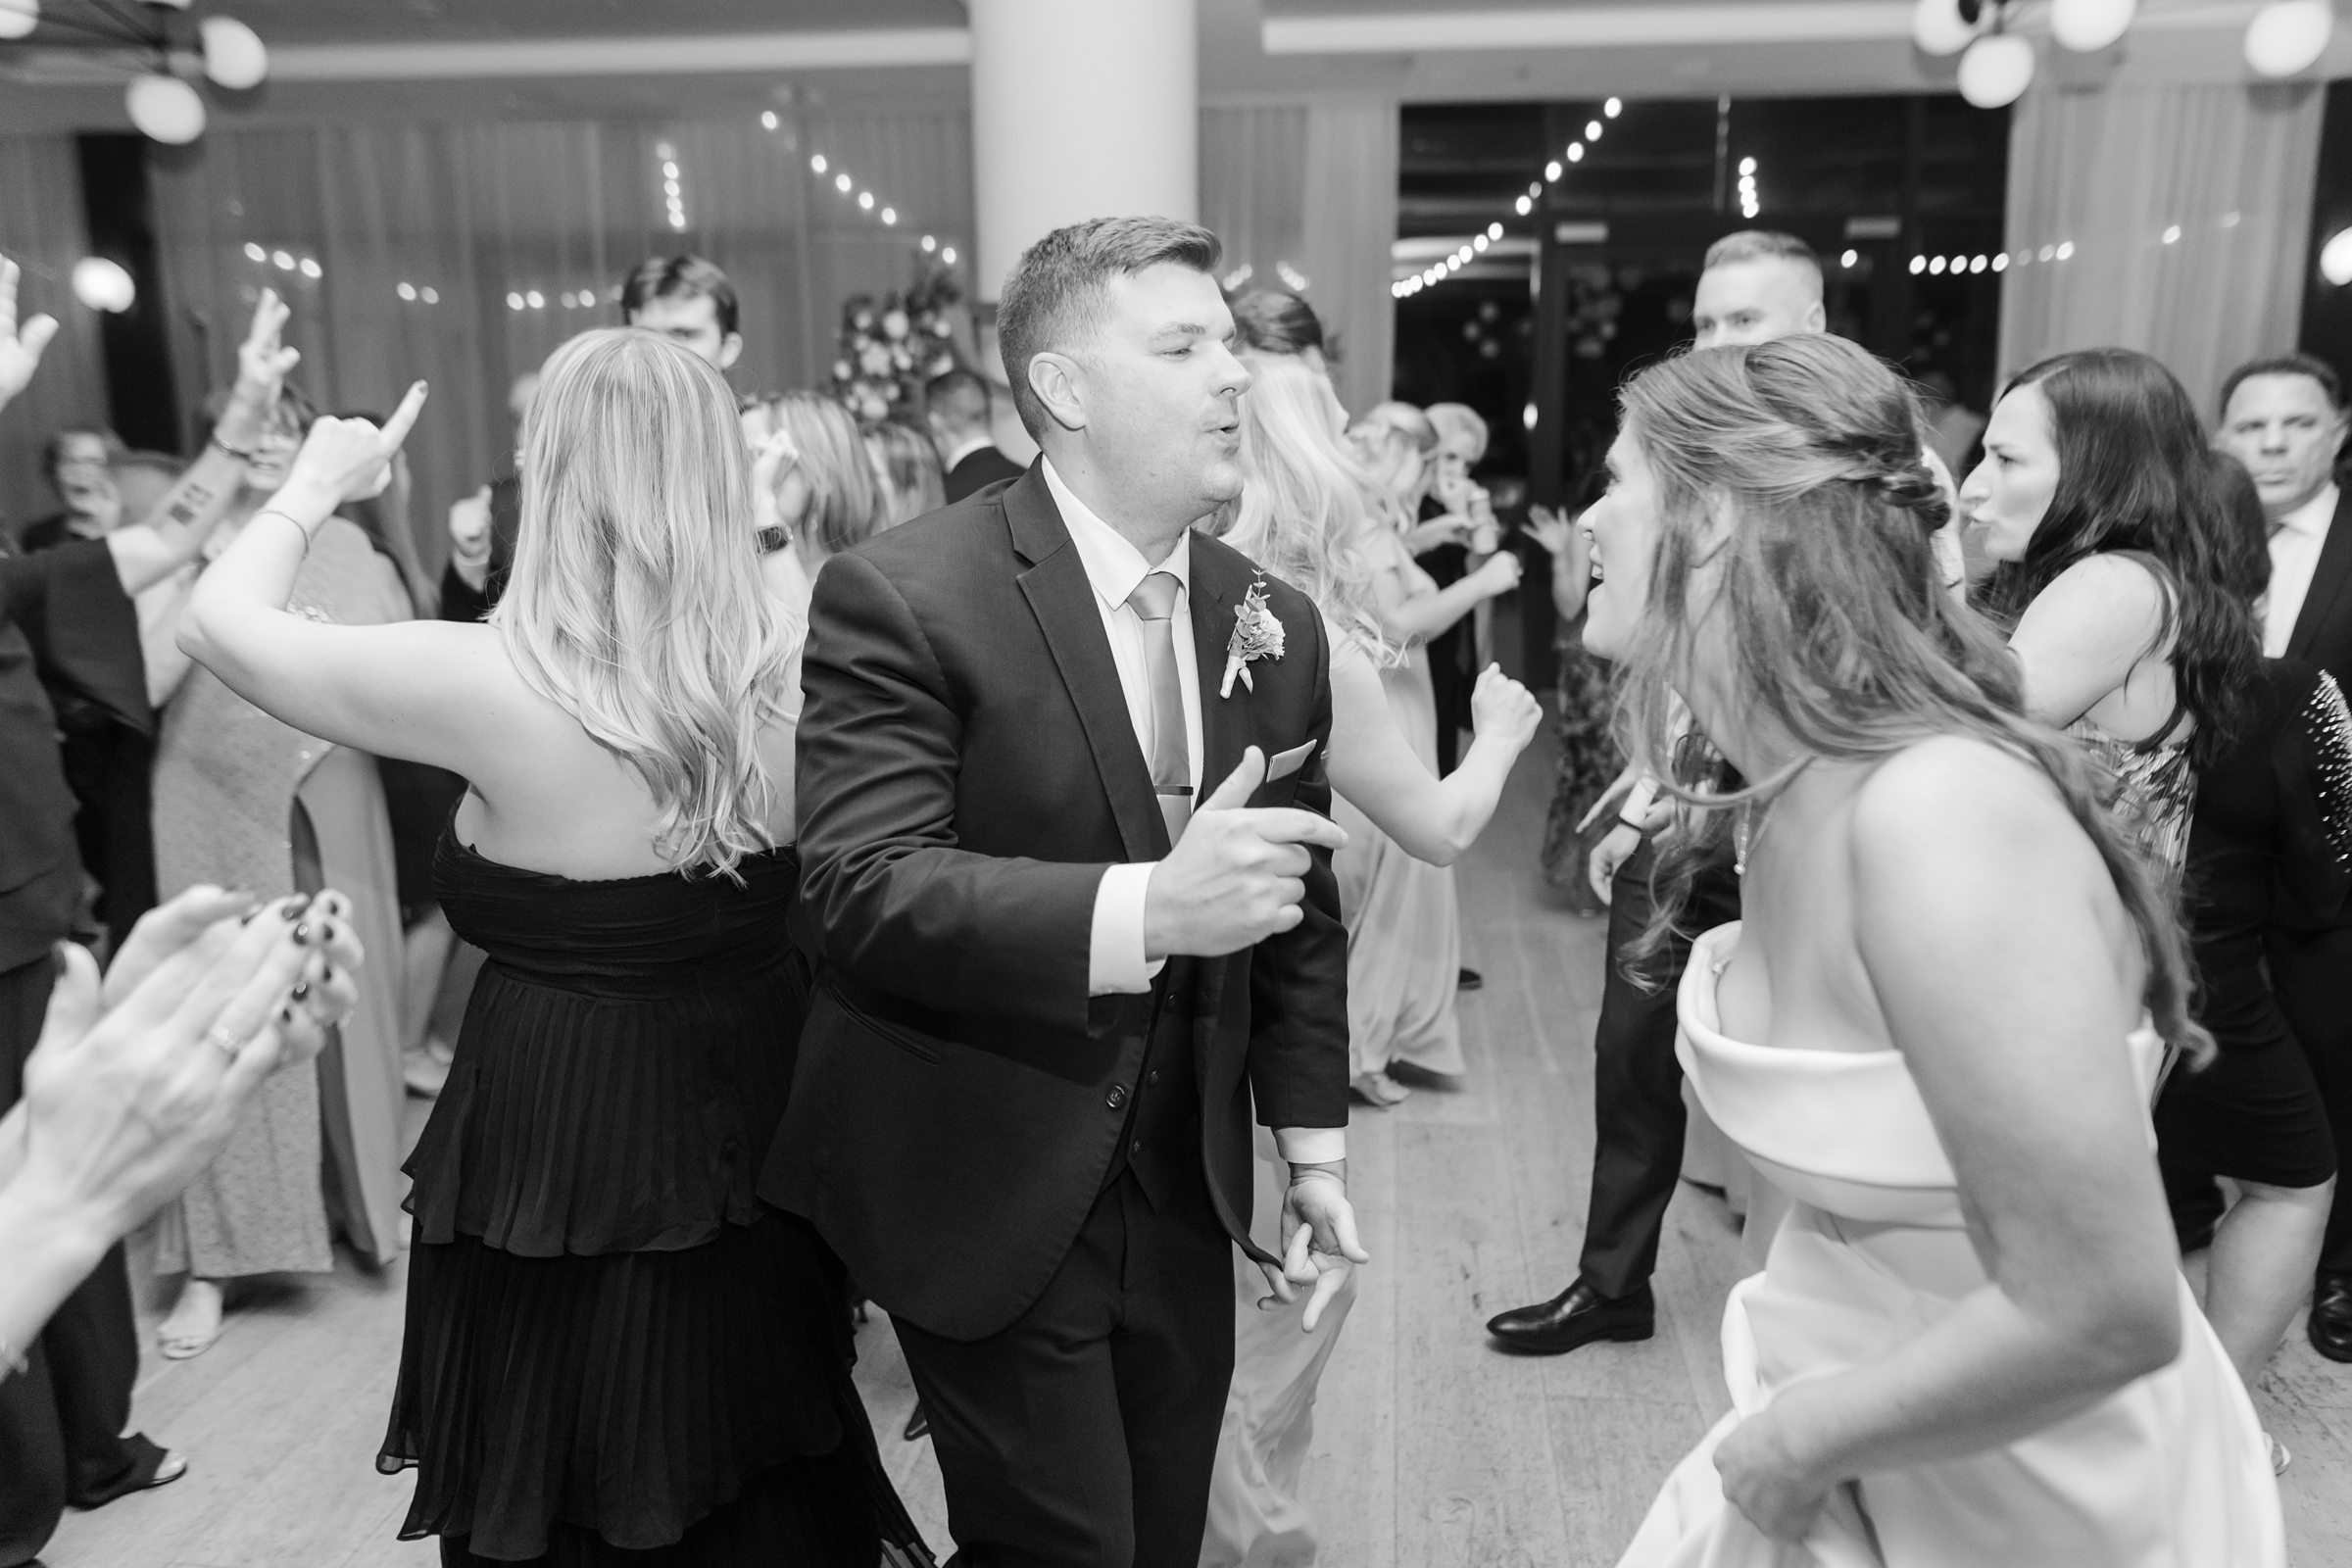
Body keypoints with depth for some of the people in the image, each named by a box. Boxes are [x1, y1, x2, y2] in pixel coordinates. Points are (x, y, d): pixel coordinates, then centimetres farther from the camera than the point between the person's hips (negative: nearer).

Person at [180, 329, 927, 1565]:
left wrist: (317, 483, 11)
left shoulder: (498, 683, -21)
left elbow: (220, 621, -6)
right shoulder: (787, 672, -8)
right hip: (755, 1132, 5)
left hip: (566, 1153, -4)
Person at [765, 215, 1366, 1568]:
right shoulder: (904, 596, -16)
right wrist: (1142, 908, -38)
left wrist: (1315, 1147, 5)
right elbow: (860, 894, -25)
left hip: (1179, 1193, 6)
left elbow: (1303, 908, 10)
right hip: (989, 1196, -5)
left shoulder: (1276, 625, 3)